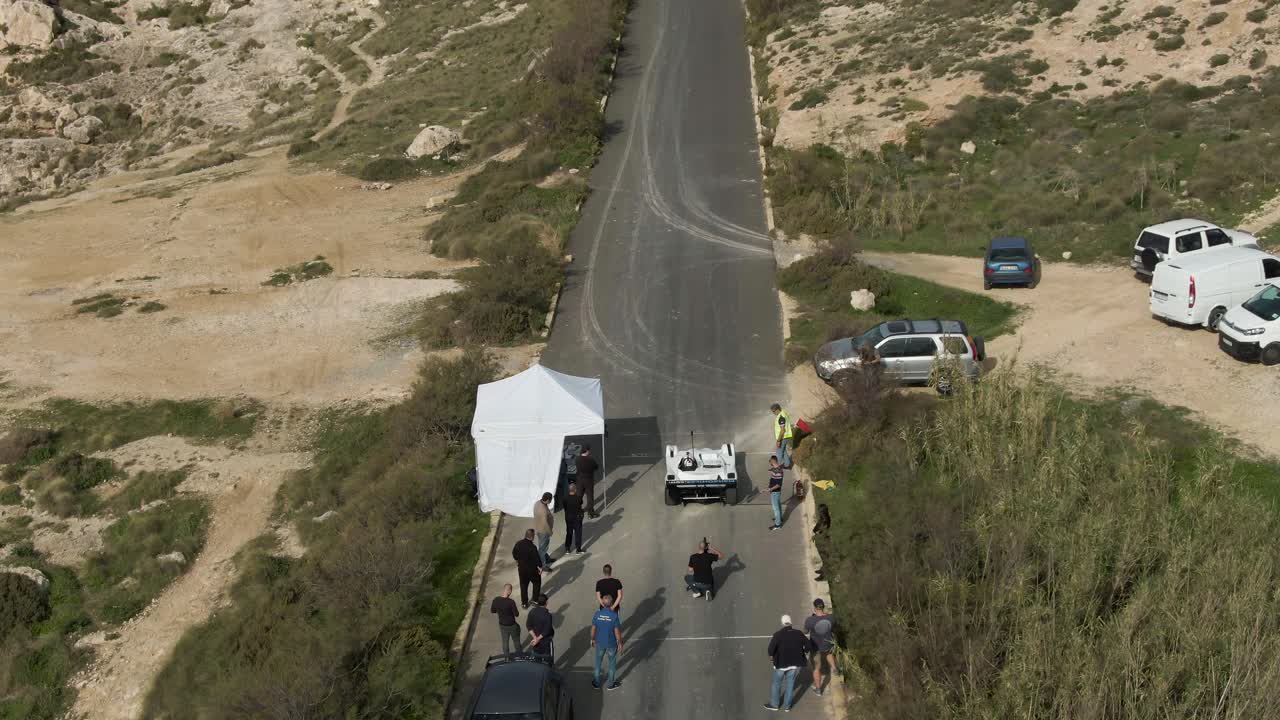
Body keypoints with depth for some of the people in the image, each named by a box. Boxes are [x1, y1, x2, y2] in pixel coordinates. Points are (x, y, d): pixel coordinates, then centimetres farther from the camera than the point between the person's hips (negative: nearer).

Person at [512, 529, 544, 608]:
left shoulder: (518, 544, -11)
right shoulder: (532, 547, -29)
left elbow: (514, 553, 5)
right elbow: (537, 558, -21)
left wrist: (517, 560, 23)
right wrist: (540, 567, -4)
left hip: (521, 568, 5)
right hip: (532, 569, -5)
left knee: (523, 585, 19)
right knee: (537, 583, 21)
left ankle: (524, 602, 28)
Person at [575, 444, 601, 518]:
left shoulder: (577, 459, -13)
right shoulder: (591, 459, -23)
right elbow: (597, 467, -9)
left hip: (579, 480, 4)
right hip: (589, 480, -4)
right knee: (590, 496, 9)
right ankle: (591, 513, 16)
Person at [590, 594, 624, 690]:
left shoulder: (597, 614, -15)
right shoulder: (614, 615, -23)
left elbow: (593, 628, -5)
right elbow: (617, 632, -16)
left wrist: (593, 639, 12)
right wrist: (620, 643, -2)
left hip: (600, 643, 2)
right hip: (612, 643, -2)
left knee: (598, 662, 21)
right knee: (612, 663, 18)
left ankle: (596, 683, 35)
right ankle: (610, 684, 32)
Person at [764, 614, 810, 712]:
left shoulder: (778, 635, -19)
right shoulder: (798, 633, -8)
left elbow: (771, 648, -23)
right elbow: (807, 645, -3)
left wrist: (771, 655, -2)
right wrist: (802, 653, 14)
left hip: (781, 663, -3)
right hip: (795, 663, 3)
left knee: (776, 683, 16)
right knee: (790, 684, 17)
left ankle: (774, 704, 29)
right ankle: (787, 705, 24)